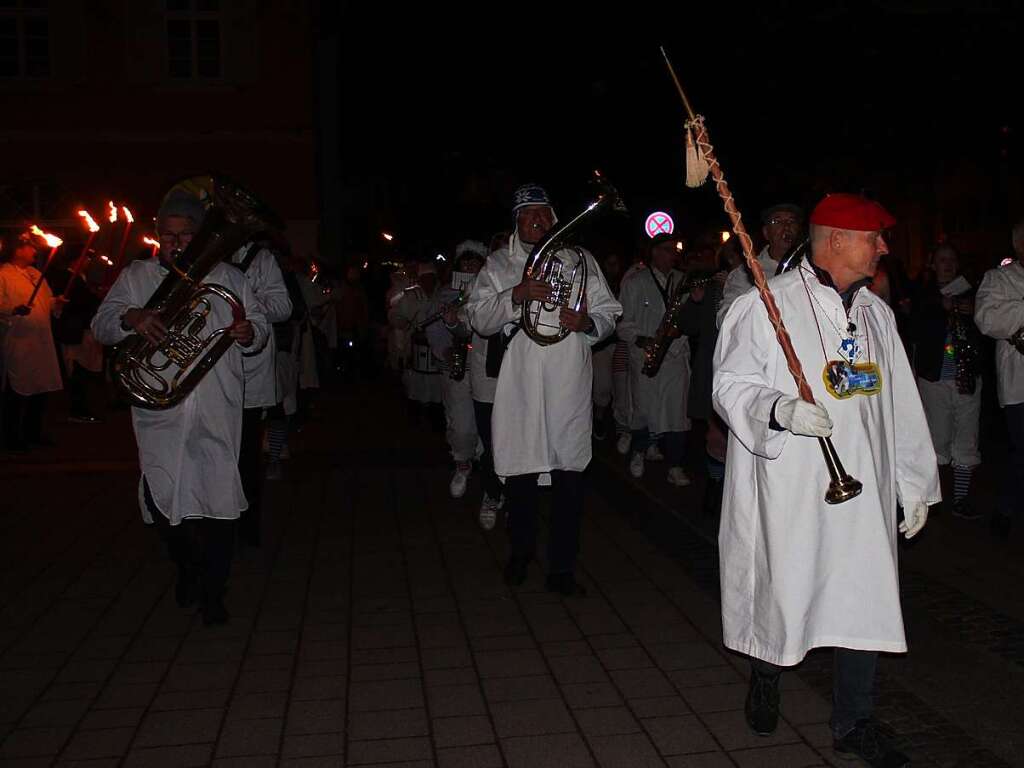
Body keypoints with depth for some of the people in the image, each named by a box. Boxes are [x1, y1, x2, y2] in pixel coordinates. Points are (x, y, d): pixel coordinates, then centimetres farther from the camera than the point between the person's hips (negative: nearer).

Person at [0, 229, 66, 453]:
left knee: (40, 391, 11)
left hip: (42, 341, 7)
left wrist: (57, 303, 2)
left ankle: (33, 432, 23)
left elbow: (48, 302, 23)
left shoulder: (36, 274, 19)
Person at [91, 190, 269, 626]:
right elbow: (101, 326, 2)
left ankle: (213, 592, 11)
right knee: (161, 500, 5)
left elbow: (261, 324, 14)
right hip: (160, 414, 1)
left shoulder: (229, 279, 12)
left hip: (217, 414, -1)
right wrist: (130, 317, -21)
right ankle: (187, 569, 33)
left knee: (219, 498, -3)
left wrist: (249, 333, -11)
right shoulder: (136, 276, 11)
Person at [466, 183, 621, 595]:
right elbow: (479, 318, 1)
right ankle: (521, 550, 32)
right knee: (519, 473, 9)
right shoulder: (498, 265, 10)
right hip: (518, 387, 0)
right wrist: (515, 296, -15)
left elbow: (608, 313, 12)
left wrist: (588, 322, -11)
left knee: (569, 476, -1)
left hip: (569, 387, 0)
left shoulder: (581, 260, 12)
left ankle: (562, 568, 10)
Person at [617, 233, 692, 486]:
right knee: (643, 408, 5)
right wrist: (640, 339, -14)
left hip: (676, 357, 2)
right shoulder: (634, 282, 4)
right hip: (645, 358, -2)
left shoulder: (682, 281, 14)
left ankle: (675, 467, 2)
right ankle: (638, 453, 31)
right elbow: (623, 322, 2)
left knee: (677, 412, -4)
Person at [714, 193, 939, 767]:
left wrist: (915, 484, 15)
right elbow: (731, 385, -9)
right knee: (783, 591, 7)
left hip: (865, 489, 6)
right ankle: (766, 680, 37)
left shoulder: (877, 313, 13)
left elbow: (901, 404, 15)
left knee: (868, 599, 7)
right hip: (790, 489, -5)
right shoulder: (765, 306, -7)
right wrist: (780, 409, -28)